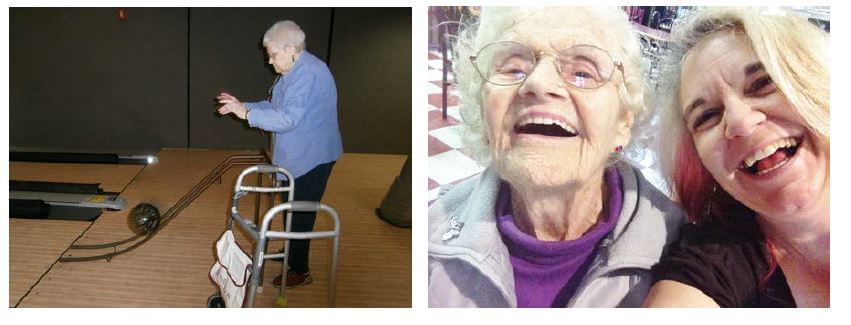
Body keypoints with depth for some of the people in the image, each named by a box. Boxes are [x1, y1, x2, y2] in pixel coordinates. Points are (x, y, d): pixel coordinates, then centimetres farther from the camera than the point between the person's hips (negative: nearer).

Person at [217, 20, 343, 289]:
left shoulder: (309, 75, -25)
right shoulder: (293, 72, 9)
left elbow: (288, 119, -31)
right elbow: (275, 106, 14)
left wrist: (247, 113, -26)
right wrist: (243, 106, 2)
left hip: (311, 158, -10)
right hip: (295, 155, 10)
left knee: (300, 214, 1)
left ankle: (300, 271, 16)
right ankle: (291, 254, 42)